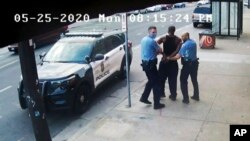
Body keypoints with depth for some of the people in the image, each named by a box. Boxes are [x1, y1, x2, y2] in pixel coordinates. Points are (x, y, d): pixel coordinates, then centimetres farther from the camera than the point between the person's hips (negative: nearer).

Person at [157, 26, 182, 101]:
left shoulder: (163, 38, -4)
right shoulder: (178, 40, -5)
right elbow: (177, 51, -17)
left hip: (164, 61, 0)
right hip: (173, 62, 0)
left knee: (161, 78, 13)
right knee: (172, 79, 9)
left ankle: (161, 93, 19)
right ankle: (173, 95, 14)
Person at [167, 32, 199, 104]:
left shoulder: (185, 45, -17)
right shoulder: (193, 42, 7)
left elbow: (178, 56, -20)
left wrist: (169, 58, -11)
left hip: (187, 64, -7)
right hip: (194, 63, 7)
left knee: (183, 81, 4)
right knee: (194, 80, 19)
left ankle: (186, 99, 3)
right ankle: (196, 96, 31)